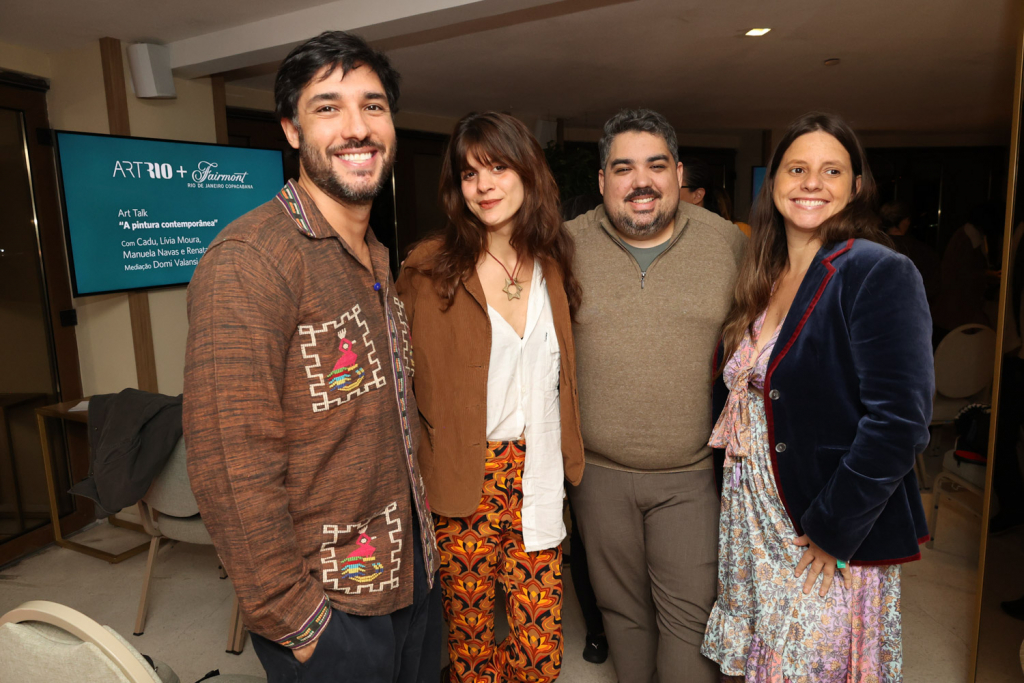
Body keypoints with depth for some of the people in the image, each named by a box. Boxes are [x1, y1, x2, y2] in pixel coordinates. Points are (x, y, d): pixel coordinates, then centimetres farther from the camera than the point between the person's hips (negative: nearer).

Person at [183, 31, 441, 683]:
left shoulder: (377, 261, 7)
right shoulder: (248, 261, -21)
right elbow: (233, 468, -23)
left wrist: (421, 534, 11)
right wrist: (294, 622, -16)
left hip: (413, 573, 8)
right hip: (331, 611, -8)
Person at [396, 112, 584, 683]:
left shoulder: (551, 265, 6)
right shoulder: (430, 269, -7)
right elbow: (405, 382, -3)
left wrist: (569, 459, 11)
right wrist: (421, 471, -8)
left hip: (537, 479, 3)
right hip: (465, 483, -3)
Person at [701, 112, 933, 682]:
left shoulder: (880, 273, -15)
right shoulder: (766, 278, 6)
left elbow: (898, 421, -21)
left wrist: (831, 531, -18)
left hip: (835, 545, -6)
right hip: (755, 520, 6)